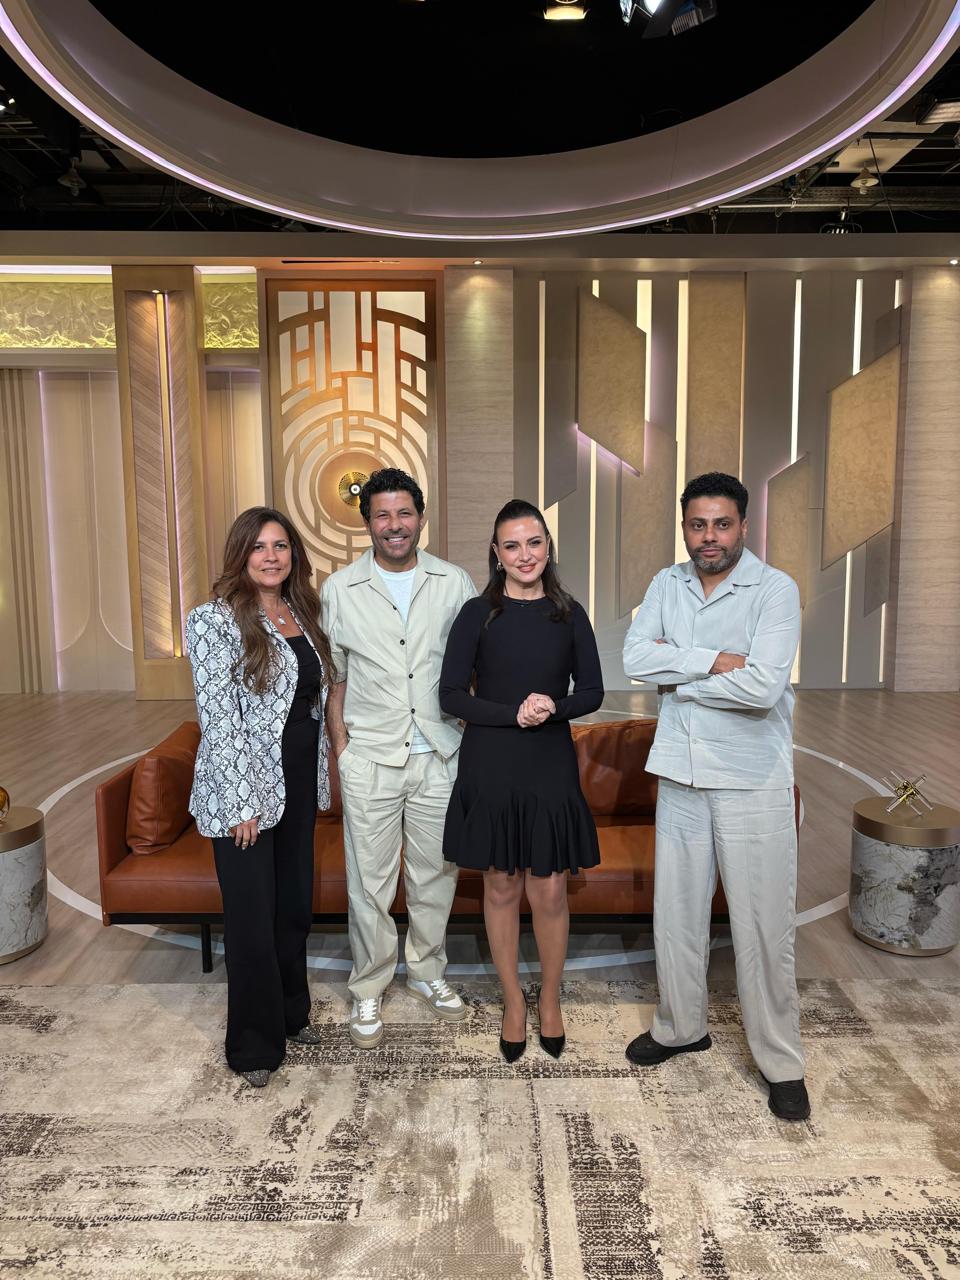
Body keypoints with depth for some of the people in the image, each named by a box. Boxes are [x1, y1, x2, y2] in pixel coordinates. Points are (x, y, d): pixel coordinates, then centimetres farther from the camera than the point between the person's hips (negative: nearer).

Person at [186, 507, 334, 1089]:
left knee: (295, 905, 17)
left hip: (299, 784, 6)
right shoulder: (215, 620, -12)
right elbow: (218, 717, -16)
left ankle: (291, 1014, 38)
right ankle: (256, 1043, 25)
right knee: (253, 916, 5)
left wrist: (322, 775, 12)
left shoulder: (302, 614, 8)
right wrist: (241, 803, -17)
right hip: (245, 788, -6)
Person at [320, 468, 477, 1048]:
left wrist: (474, 736, 2)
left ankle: (428, 972, 36)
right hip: (370, 758, -1)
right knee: (370, 881, 8)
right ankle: (369, 990, 27)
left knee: (436, 873, 14)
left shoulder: (455, 583, 2)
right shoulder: (340, 589, 0)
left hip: (439, 755, 1)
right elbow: (334, 676, 5)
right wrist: (340, 746, 0)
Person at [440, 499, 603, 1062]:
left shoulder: (569, 615, 2)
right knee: (501, 887, 11)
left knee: (550, 892, 6)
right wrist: (514, 714, -19)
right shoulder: (477, 614, -3)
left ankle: (551, 998, 31)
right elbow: (451, 694, -6)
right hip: (491, 766, 0)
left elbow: (592, 691, 3)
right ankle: (514, 1000, 32)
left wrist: (554, 707, -17)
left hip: (551, 766, 1)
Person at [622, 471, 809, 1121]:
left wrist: (678, 677, -11)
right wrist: (712, 662, -18)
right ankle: (682, 1025, 38)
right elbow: (635, 656, -8)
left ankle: (783, 1063, 25)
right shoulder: (667, 585, 5)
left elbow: (763, 686, -22)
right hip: (681, 774, 5)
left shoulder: (775, 589, -10)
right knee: (676, 911, 16)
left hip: (753, 781, -4)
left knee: (764, 926, 5)